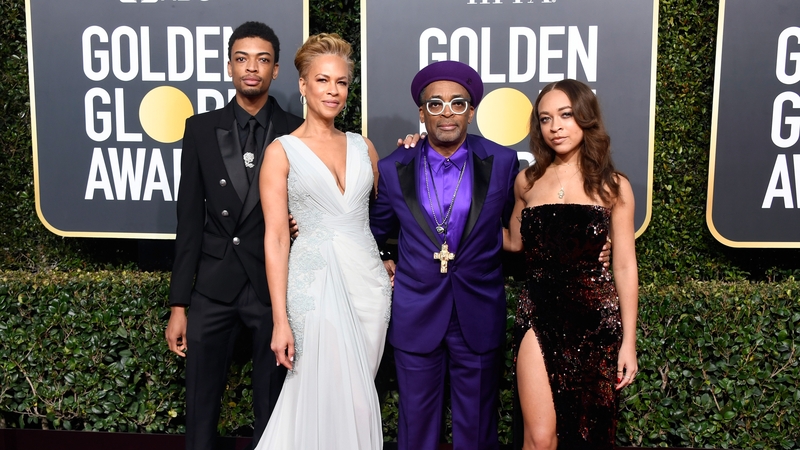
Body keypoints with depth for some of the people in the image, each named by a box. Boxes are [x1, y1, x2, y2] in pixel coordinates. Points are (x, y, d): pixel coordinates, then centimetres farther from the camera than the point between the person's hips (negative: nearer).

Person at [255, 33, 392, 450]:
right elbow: (275, 238, -8)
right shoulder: (282, 151, -3)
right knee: (339, 399, -1)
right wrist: (280, 320, -12)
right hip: (315, 281, -4)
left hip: (368, 279, 4)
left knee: (359, 395, 12)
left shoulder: (362, 146, 10)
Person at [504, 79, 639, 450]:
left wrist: (628, 341, 0)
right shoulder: (527, 181, 5)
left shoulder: (613, 186, 0)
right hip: (538, 315, 1)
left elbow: (624, 266, 1)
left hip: (595, 318, 0)